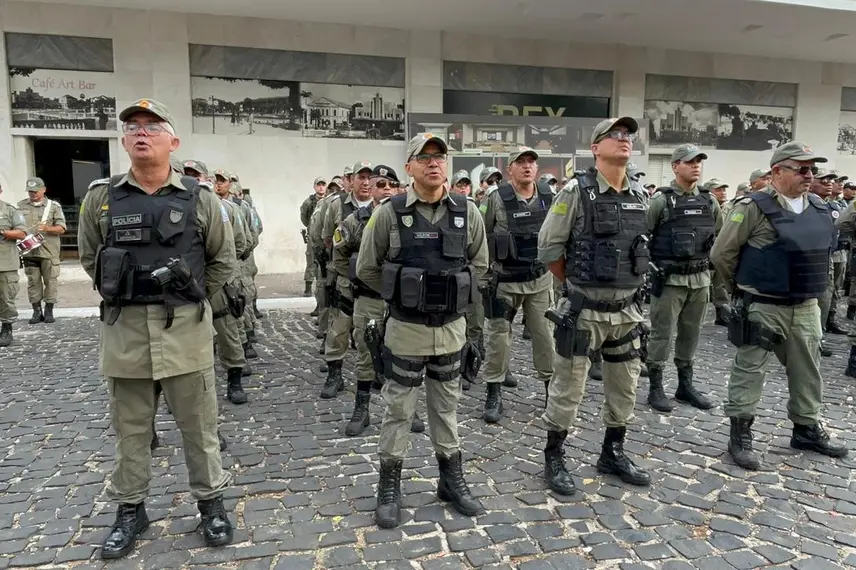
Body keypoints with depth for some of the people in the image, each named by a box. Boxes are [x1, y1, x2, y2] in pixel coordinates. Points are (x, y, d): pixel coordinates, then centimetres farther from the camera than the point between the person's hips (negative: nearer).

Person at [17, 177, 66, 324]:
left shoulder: (54, 206, 5)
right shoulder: (21, 206, 12)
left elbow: (61, 228, 0)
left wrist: (47, 228, -17)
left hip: (49, 251, -2)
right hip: (29, 251, 2)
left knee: (50, 281, 0)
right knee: (33, 281, 5)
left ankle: (49, 311, 9)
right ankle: (36, 311, 12)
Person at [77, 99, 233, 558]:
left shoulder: (198, 199, -2)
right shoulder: (100, 199, 1)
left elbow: (223, 260, 7)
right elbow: (89, 258, 14)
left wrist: (189, 299, 6)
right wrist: (121, 297, 8)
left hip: (185, 328, -1)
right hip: (123, 329, 2)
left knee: (198, 423, 8)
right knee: (130, 426, 14)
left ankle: (210, 502, 25)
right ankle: (130, 509, 30)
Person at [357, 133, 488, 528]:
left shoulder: (467, 213, -1)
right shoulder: (389, 213, -9)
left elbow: (479, 263, 12)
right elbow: (367, 268, -1)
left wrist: (453, 294, 5)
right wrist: (400, 295, 1)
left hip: (452, 328, 3)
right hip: (406, 330, -3)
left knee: (447, 407, 17)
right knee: (398, 409, 8)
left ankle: (452, 480, 32)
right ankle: (389, 487, 24)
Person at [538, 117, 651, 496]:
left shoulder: (641, 195, 7)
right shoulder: (577, 192, -11)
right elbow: (548, 246, -8)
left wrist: (626, 282, 16)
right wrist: (576, 283, 2)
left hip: (626, 310, 6)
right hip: (583, 311, -6)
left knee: (624, 386, 15)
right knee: (567, 388, 4)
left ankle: (613, 454, 33)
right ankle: (554, 458, 20)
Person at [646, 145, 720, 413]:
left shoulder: (709, 200, 8)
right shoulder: (661, 200, -8)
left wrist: (712, 263, 14)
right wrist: (652, 265, -8)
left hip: (700, 279, 5)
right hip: (669, 280, -5)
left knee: (691, 334, 13)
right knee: (662, 334, 0)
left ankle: (686, 385, 25)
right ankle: (655, 387, 10)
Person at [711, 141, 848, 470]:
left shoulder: (819, 208, 8)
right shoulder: (755, 207, -13)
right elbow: (721, 254, -10)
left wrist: (809, 288, 17)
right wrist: (746, 287, 1)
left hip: (806, 308, 7)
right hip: (762, 307, -7)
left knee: (806, 370, 17)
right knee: (750, 370, 1)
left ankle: (806, 429, 34)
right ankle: (740, 435, 11)